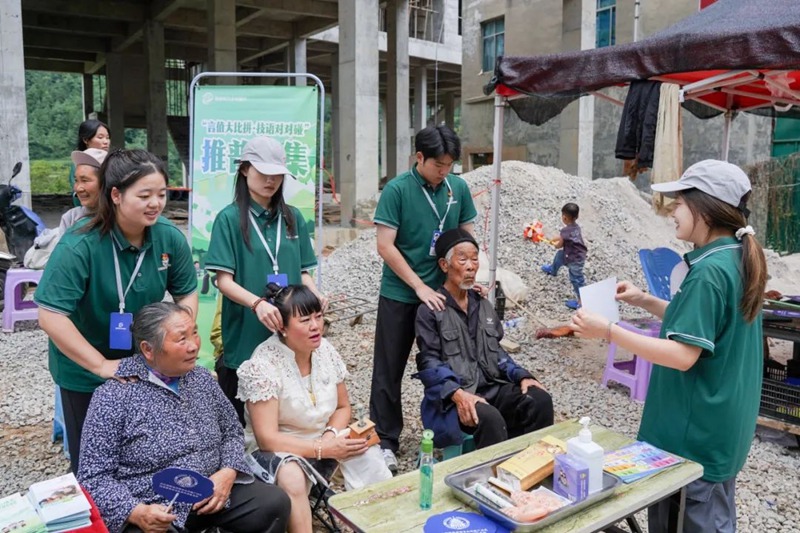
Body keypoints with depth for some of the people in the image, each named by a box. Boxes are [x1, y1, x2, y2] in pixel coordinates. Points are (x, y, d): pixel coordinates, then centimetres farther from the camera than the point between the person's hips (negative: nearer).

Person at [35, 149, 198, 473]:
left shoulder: (170, 238, -13)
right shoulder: (79, 245, -26)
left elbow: (187, 294, 0)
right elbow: (51, 317, -27)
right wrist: (103, 366, -27)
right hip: (85, 372, -3)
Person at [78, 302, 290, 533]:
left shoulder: (202, 378, 5)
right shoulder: (112, 398, -11)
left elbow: (232, 431, 13)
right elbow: (94, 477, -9)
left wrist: (228, 472, -6)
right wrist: (136, 512, -24)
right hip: (155, 513, -5)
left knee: (276, 503, -8)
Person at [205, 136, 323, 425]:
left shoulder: (293, 217, 8)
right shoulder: (230, 218, -5)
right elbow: (224, 280, -10)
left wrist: (314, 293, -9)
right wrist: (257, 303, -27)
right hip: (245, 336, -3)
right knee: (240, 418, 8)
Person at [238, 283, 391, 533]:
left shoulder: (325, 350, -5)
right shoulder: (263, 366, -21)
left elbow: (343, 407, 7)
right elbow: (267, 437, -22)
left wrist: (331, 435, -14)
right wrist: (321, 449, -26)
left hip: (324, 440, 5)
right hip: (276, 449, -5)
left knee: (367, 451, -22)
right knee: (292, 477, -37)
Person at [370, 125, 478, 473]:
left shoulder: (458, 188, 0)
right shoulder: (397, 190, -12)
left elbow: (466, 236, 10)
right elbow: (385, 246, -14)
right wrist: (420, 287, -17)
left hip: (443, 292, 4)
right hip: (400, 295, -3)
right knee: (389, 370, 6)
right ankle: (386, 441, 21)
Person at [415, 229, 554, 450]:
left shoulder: (483, 305, 17)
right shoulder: (430, 310, -4)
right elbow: (428, 363, -11)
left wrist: (521, 376, 0)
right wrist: (457, 393, -28)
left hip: (492, 387, 6)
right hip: (453, 396, -6)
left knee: (540, 400, -19)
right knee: (490, 418, -35)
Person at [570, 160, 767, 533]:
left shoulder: (709, 272, -25)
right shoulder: (736, 260, 5)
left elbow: (682, 355, -27)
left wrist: (608, 331, -26)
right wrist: (646, 302, 8)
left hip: (697, 430, -9)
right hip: (718, 423, 10)